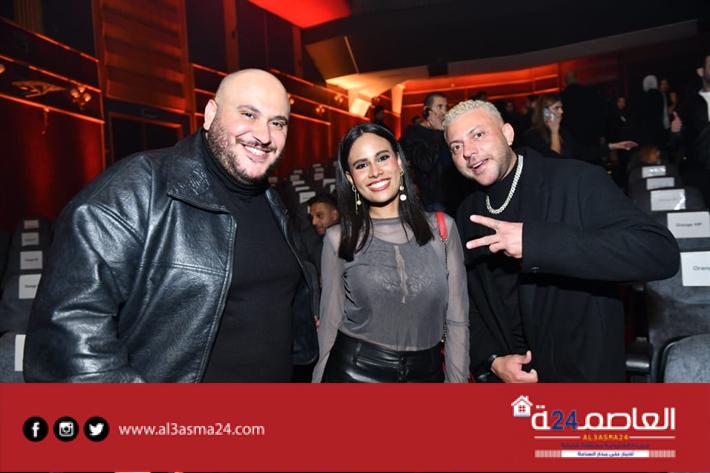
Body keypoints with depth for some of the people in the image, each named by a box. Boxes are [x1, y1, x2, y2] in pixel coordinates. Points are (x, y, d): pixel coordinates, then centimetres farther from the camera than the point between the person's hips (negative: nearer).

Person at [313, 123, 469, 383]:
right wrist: (319, 379, 2)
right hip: (354, 371, -1)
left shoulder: (442, 228, -4)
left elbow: (457, 321, -1)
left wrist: (458, 380, -2)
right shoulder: (338, 238, -6)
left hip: (427, 371, 2)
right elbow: (330, 322, 0)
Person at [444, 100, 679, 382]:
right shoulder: (467, 215, -1)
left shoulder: (578, 181, -17)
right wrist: (491, 359, -10)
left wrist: (536, 240, -35)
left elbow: (661, 253, -28)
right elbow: (467, 303, 6)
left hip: (584, 373, -3)